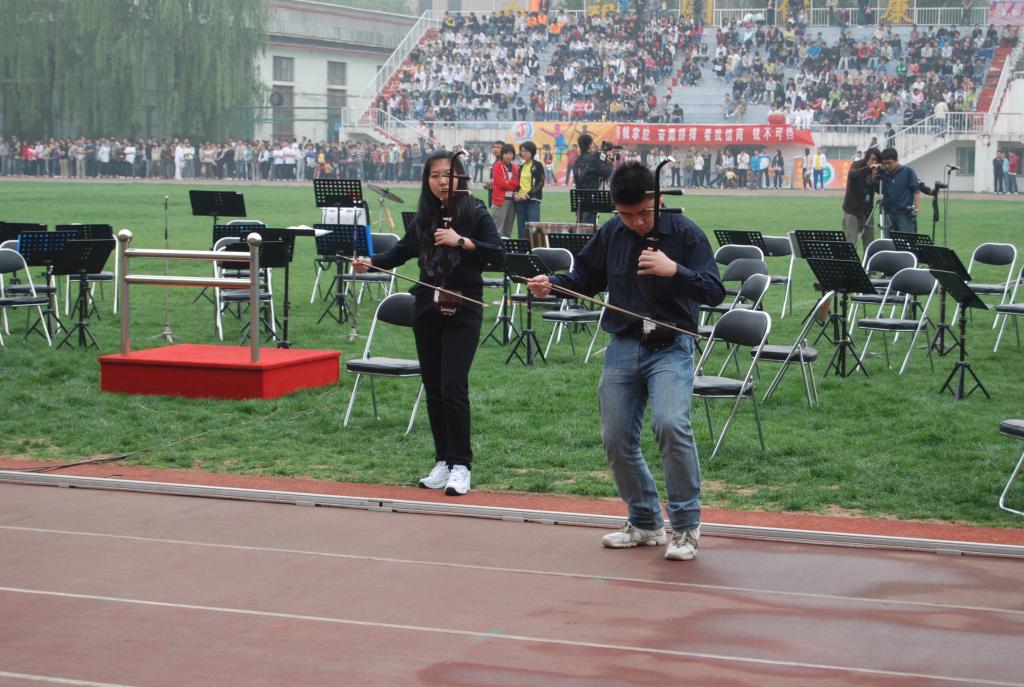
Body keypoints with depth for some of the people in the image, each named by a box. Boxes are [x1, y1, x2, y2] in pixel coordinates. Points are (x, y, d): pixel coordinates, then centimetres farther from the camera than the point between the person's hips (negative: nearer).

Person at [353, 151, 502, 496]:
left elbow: (496, 251, -10)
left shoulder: (474, 212, -3)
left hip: (463, 309, -5)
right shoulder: (424, 217, 10)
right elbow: (402, 251, 13)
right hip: (427, 309, 5)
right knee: (433, 388, 8)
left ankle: (461, 465, -4)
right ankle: (442, 462, 17)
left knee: (453, 387, -12)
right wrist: (371, 262, -3)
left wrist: (461, 241, -19)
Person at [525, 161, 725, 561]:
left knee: (670, 423, -26)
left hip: (670, 348, -5)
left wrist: (674, 270, -29)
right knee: (616, 439, 5)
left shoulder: (684, 234, -8)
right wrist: (552, 284, 0)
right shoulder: (611, 235, 5)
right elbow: (586, 279, 19)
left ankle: (686, 525, -12)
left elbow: (715, 292, -14)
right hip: (623, 348, 5)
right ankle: (645, 523, 25)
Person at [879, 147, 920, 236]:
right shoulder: (884, 174, 9)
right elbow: (882, 193, 12)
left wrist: (916, 210, -10)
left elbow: (916, 192, -3)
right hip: (889, 214, 5)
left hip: (905, 215, -5)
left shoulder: (908, 172, -3)